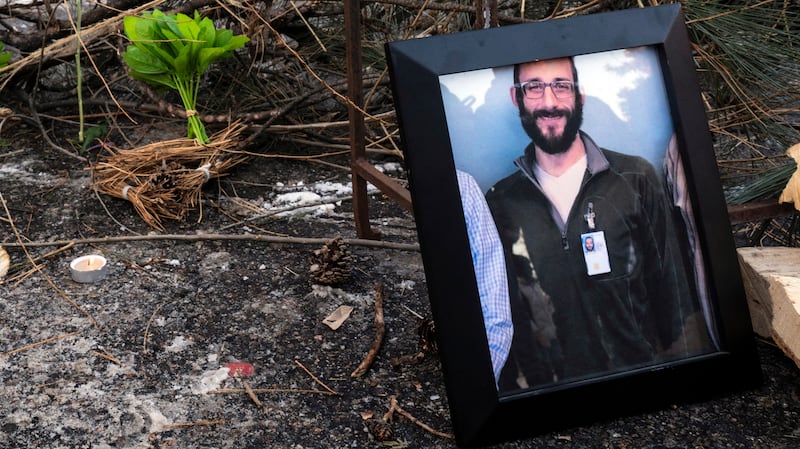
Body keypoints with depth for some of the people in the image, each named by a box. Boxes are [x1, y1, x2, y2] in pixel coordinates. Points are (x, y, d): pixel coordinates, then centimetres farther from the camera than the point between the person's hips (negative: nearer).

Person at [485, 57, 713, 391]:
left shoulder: (635, 179, -4)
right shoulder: (500, 202, -1)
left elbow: (674, 290, -1)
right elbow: (500, 314, 5)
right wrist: (519, 387, 3)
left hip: (645, 376, 0)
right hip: (553, 390, 1)